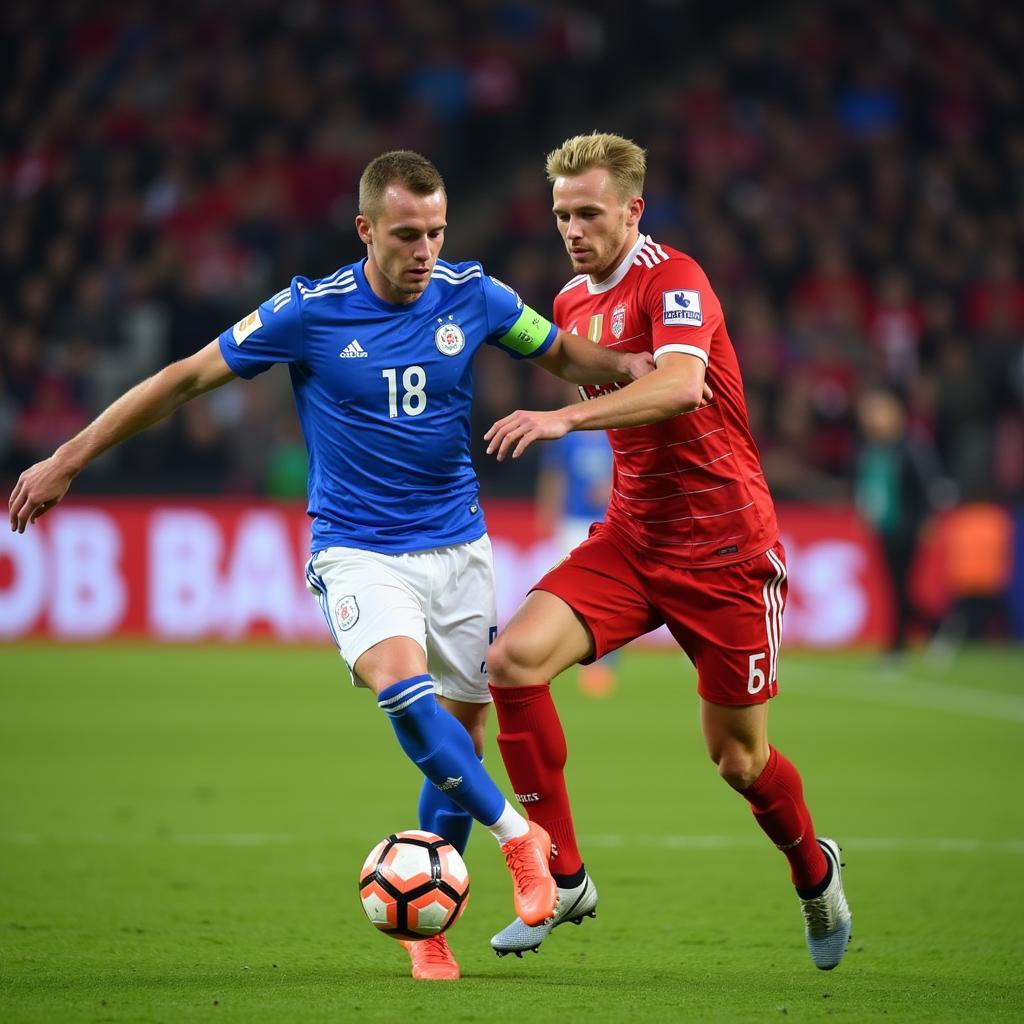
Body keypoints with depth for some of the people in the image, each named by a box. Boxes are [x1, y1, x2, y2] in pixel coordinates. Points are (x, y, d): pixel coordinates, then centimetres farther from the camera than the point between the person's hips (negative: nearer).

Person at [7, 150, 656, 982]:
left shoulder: (472, 297, -3)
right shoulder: (310, 313, -11)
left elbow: (563, 354, 13)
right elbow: (185, 380, -4)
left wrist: (630, 365, -10)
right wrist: (67, 461, -2)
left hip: (457, 546, 3)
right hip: (357, 550, -3)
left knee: (461, 732, 3)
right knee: (402, 684, -29)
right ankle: (519, 836, -16)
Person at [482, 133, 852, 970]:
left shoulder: (672, 279, -15)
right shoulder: (572, 302, 9)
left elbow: (679, 385, -35)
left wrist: (565, 419, -45)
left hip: (725, 553, -6)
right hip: (631, 539, 6)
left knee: (738, 758, 3)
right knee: (514, 657, -18)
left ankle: (814, 871, 37)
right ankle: (564, 878, -9)